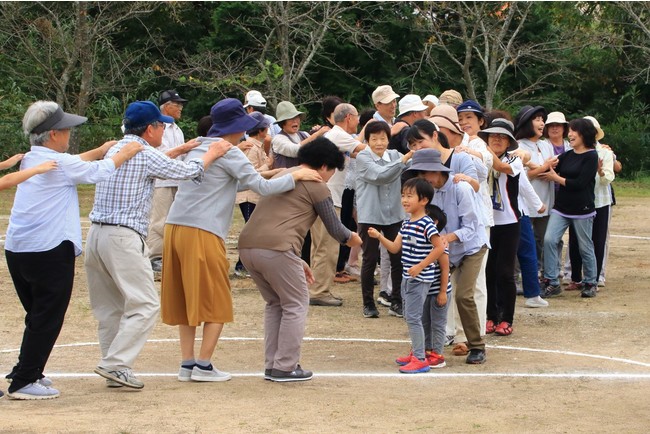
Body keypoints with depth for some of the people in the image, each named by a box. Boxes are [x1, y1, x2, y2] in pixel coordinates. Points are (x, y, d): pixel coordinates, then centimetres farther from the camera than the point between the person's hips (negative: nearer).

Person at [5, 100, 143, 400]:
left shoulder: (31, 159, 13)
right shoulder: (60, 163, -12)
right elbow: (100, 171, 0)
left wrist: (100, 151, 31)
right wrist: (124, 154, 15)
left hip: (17, 250, 8)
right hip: (49, 251, -8)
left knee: (38, 316, 20)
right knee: (47, 319, -1)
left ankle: (25, 372, 26)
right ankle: (23, 382, 0)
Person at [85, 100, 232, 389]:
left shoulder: (115, 150, 17)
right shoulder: (146, 155, -9)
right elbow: (187, 172, -2)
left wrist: (178, 151, 40)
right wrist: (212, 154, 14)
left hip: (97, 233, 9)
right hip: (124, 238, -9)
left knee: (109, 306, 13)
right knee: (145, 305, -6)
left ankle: (114, 367, 15)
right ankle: (114, 364, -13)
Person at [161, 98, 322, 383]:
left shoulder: (197, 148, 20)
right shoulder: (228, 152, -5)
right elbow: (262, 188, -9)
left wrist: (258, 176, 28)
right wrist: (295, 176, 3)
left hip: (175, 228, 8)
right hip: (202, 232, -8)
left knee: (184, 300, 12)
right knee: (216, 302, 1)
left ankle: (187, 364, 12)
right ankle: (203, 365, -1)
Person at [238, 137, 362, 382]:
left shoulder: (281, 176, 30)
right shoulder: (316, 186, 5)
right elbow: (334, 229, 8)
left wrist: (297, 262, 34)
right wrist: (351, 239, 30)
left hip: (247, 245, 8)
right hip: (276, 249, -8)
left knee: (274, 303, 22)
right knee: (296, 305, 8)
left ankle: (271, 366, 22)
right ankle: (285, 367, 7)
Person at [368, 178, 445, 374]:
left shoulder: (426, 224, -16)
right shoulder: (406, 223, 10)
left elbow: (440, 248, -20)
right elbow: (395, 247, 11)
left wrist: (420, 266, -21)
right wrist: (379, 236, -4)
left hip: (420, 278, -9)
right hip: (407, 277, 9)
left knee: (413, 317, -9)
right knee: (409, 316, 16)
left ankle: (420, 359, -5)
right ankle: (415, 353, 28)